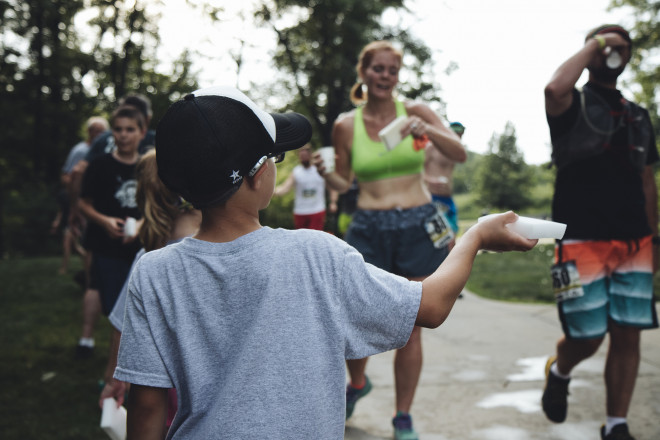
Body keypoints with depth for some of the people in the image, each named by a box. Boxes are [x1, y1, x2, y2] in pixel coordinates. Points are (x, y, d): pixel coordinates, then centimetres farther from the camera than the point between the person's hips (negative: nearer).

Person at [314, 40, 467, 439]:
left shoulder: (415, 111, 1)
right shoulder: (346, 125, 3)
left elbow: (460, 155, -8)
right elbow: (344, 183, 12)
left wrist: (428, 131, -25)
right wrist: (326, 173, -10)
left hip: (419, 227, 0)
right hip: (369, 230, 1)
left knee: (410, 329, 4)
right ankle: (358, 383, 35)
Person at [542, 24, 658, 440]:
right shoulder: (574, 105, 1)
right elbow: (555, 88, -26)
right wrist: (594, 43, -13)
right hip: (583, 242, -5)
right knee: (586, 338, -4)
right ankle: (559, 372, 30)